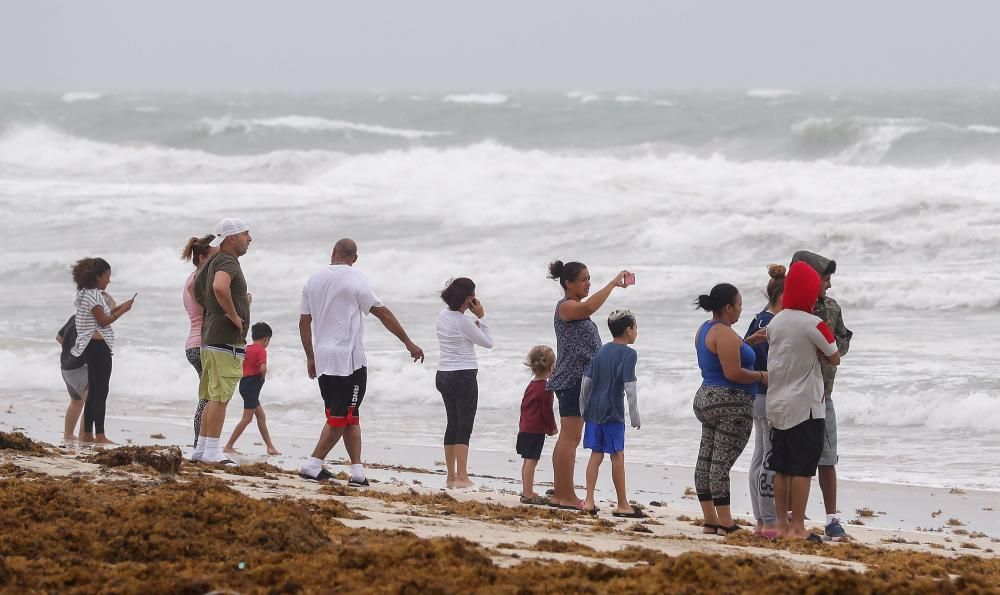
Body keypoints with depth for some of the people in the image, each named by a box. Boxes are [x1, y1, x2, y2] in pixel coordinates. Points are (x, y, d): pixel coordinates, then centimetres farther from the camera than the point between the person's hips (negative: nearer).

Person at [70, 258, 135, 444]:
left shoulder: (86, 294, 16)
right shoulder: (93, 295, -14)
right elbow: (103, 321, -15)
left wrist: (118, 308, 10)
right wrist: (123, 310, -8)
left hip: (91, 347, 11)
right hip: (98, 345, -11)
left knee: (93, 392, 12)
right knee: (101, 392, -9)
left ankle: (87, 434, 14)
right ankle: (100, 435, -11)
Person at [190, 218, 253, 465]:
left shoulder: (213, 261, 17)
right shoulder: (228, 261, -13)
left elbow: (196, 290, 30)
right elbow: (220, 287, -34)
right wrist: (234, 316, -21)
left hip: (209, 338, 10)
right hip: (227, 340, -10)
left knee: (212, 397, 14)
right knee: (220, 396, -9)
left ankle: (202, 448, 17)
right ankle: (212, 450, -10)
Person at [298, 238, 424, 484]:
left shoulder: (314, 280, 11)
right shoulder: (355, 279, -6)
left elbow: (304, 322, 14)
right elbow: (383, 313, -5)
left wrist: (310, 357, 22)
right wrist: (408, 343, 1)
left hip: (322, 360, 6)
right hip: (349, 359, -6)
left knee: (349, 417, 11)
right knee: (342, 417, -4)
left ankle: (357, 469, 7)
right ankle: (313, 464, -11)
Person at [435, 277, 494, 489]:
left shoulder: (442, 316, 7)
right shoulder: (463, 321, -17)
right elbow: (488, 342, -8)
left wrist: (475, 323, 6)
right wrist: (481, 318, -3)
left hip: (444, 376, 8)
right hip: (464, 376, -8)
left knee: (453, 424, 14)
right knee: (464, 426, -5)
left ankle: (451, 476, 16)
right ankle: (462, 477, -8)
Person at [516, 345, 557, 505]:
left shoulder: (531, 385, 14)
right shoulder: (546, 388, -13)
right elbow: (547, 411, -14)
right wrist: (552, 428, 0)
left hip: (525, 427, 9)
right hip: (537, 430, -9)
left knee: (528, 460, 14)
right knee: (531, 460, -9)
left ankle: (526, 491, 20)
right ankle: (528, 494, -10)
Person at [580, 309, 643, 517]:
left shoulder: (601, 351, 11)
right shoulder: (628, 354, -9)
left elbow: (586, 381, 12)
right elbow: (629, 388, -15)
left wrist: (583, 409, 21)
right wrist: (635, 418, -9)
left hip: (593, 411, 6)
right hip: (613, 412, -6)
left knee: (596, 454, 9)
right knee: (617, 456, -1)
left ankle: (589, 501, 4)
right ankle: (622, 505, 4)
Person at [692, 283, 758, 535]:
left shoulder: (705, 329, 14)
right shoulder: (725, 334, -17)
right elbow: (733, 373, -22)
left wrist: (746, 343, 18)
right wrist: (762, 376, -8)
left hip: (706, 398, 10)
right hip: (731, 403, -10)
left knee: (706, 458, 8)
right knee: (722, 461, -11)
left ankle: (710, 520, 11)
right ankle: (725, 523, -12)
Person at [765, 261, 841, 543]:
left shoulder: (774, 322, 6)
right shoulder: (813, 324, -13)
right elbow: (834, 359, -3)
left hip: (776, 405, 7)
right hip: (805, 405, -7)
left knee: (781, 468, 10)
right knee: (802, 469, -4)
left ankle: (782, 524, 14)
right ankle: (797, 527, -5)